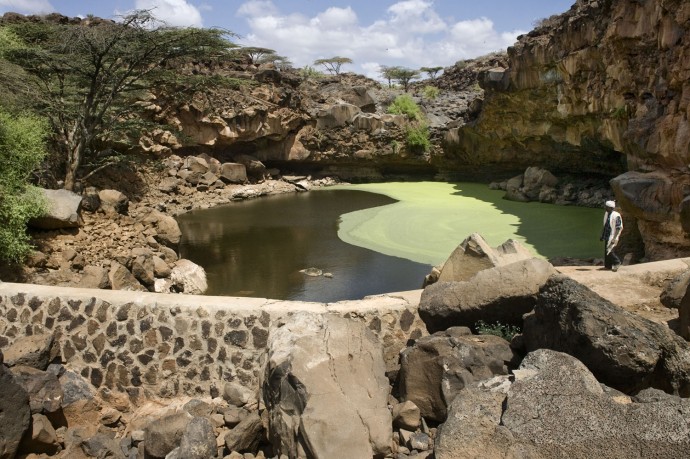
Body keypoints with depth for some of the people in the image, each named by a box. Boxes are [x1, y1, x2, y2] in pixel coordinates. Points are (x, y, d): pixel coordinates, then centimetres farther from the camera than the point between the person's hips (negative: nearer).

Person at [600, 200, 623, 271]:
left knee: (609, 251, -12)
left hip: (612, 237, -8)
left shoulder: (616, 215, -16)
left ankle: (617, 262, 10)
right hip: (607, 236, 8)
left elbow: (619, 228, -17)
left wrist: (614, 238, -21)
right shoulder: (606, 214, 10)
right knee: (606, 252, 9)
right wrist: (602, 236, 18)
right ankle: (608, 266, 18)